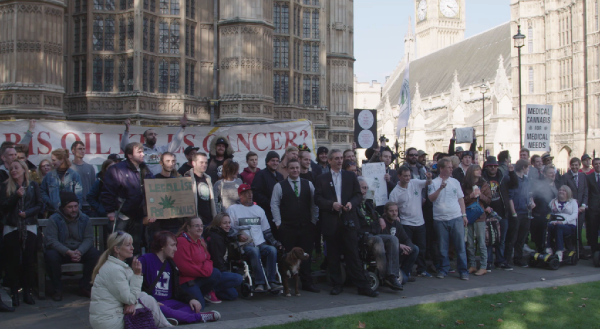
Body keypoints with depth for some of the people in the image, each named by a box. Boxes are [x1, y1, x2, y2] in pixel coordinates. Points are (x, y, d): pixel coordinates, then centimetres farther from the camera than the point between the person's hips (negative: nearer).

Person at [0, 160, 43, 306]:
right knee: (13, 261, 1)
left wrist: (28, 212, -13)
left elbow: (40, 205, 3)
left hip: (29, 227, 0)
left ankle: (27, 292, 8)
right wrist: (17, 196, -13)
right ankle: (14, 293, 8)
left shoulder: (33, 185, 5)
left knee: (28, 260, -1)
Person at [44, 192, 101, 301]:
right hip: (61, 251, -2)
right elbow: (51, 241, -18)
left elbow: (89, 238, -5)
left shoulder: (84, 219, 0)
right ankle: (57, 290, -16)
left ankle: (84, 287, -10)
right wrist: (68, 252, -31)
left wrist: (80, 251, -26)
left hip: (80, 251, 3)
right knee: (51, 256, -35)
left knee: (95, 254, -24)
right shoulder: (54, 219, -9)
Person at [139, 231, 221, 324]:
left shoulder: (170, 264, 19)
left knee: (193, 307, -13)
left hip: (168, 302, 7)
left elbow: (177, 290, 19)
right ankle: (198, 317, -33)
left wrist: (190, 299, 0)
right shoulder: (145, 260, -4)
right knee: (161, 309, -38)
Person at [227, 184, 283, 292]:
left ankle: (272, 281, -29)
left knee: (272, 249, -28)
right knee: (254, 250, -36)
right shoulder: (233, 209, 11)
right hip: (244, 245, -4)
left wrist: (275, 242, 13)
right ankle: (259, 282, -36)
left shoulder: (259, 209, 26)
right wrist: (238, 236, -16)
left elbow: (266, 230, 26)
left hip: (261, 244, 4)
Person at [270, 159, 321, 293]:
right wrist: (279, 223, -3)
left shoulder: (308, 185, 9)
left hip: (306, 227, 2)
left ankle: (307, 283, 13)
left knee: (306, 256, 4)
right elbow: (274, 205, 1)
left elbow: (314, 204, 10)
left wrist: (313, 221, 5)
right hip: (287, 227, -2)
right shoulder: (279, 186, 2)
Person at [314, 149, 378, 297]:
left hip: (348, 221, 0)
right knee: (333, 256, 6)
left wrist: (351, 202, -12)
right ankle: (337, 285, 17)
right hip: (330, 222, 0)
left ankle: (362, 286, 2)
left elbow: (358, 194, 9)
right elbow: (317, 198, 1)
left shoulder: (351, 176, 11)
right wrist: (331, 204, -14)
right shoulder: (322, 179, 7)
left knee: (353, 255, -1)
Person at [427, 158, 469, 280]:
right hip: (440, 219, -2)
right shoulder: (434, 183, 1)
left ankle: (463, 271, 8)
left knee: (460, 245, 1)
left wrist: (464, 215, 8)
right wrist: (440, 188, -22)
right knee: (443, 247, 5)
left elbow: (460, 199, 14)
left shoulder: (455, 182, 10)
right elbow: (431, 199, -9)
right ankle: (443, 269, 18)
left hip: (456, 218, 2)